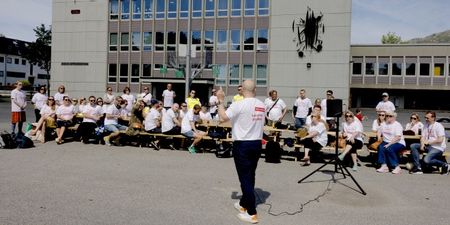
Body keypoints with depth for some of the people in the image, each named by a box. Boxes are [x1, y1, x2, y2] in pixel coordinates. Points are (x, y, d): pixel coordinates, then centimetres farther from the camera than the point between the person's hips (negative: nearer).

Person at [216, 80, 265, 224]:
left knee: (245, 178, -1)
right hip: (257, 144, 7)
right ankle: (244, 204, 34)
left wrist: (221, 101, -6)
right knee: (250, 176, 17)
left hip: (242, 145, -6)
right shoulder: (262, 106, 5)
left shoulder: (239, 105, -15)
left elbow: (223, 118, -16)